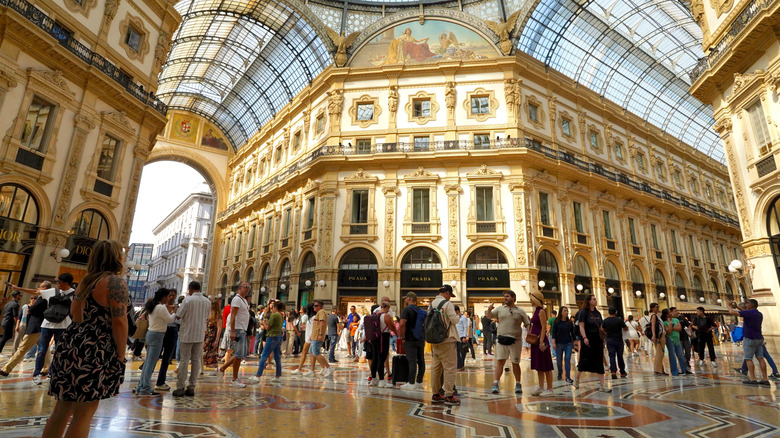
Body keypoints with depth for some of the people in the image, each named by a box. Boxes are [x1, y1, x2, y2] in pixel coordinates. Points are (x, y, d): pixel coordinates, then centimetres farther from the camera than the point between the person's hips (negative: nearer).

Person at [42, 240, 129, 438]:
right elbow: (119, 321, -18)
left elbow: (75, 313, 21)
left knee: (63, 409, 17)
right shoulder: (115, 282, -13)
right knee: (84, 413, 1)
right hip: (95, 351, -9)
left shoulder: (86, 281, 13)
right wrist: (120, 355, -11)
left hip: (72, 345, 9)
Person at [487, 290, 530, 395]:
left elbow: (528, 324, 6)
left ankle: (518, 384, 25)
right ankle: (495, 384, -3)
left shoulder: (520, 311, 6)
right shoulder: (500, 309, 10)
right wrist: (489, 309, -6)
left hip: (515, 341, -1)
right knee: (500, 361, -4)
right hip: (502, 339, 1)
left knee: (515, 363, 9)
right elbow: (489, 316, 15)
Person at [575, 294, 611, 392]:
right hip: (588, 340, -6)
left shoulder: (597, 313, 11)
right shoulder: (583, 312, -8)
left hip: (598, 340, 6)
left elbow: (600, 328, 16)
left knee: (599, 362, 4)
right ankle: (577, 377, 23)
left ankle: (602, 385, 7)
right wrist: (584, 338, -24)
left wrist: (603, 339, 12)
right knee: (585, 360, 1)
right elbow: (581, 326, -14)